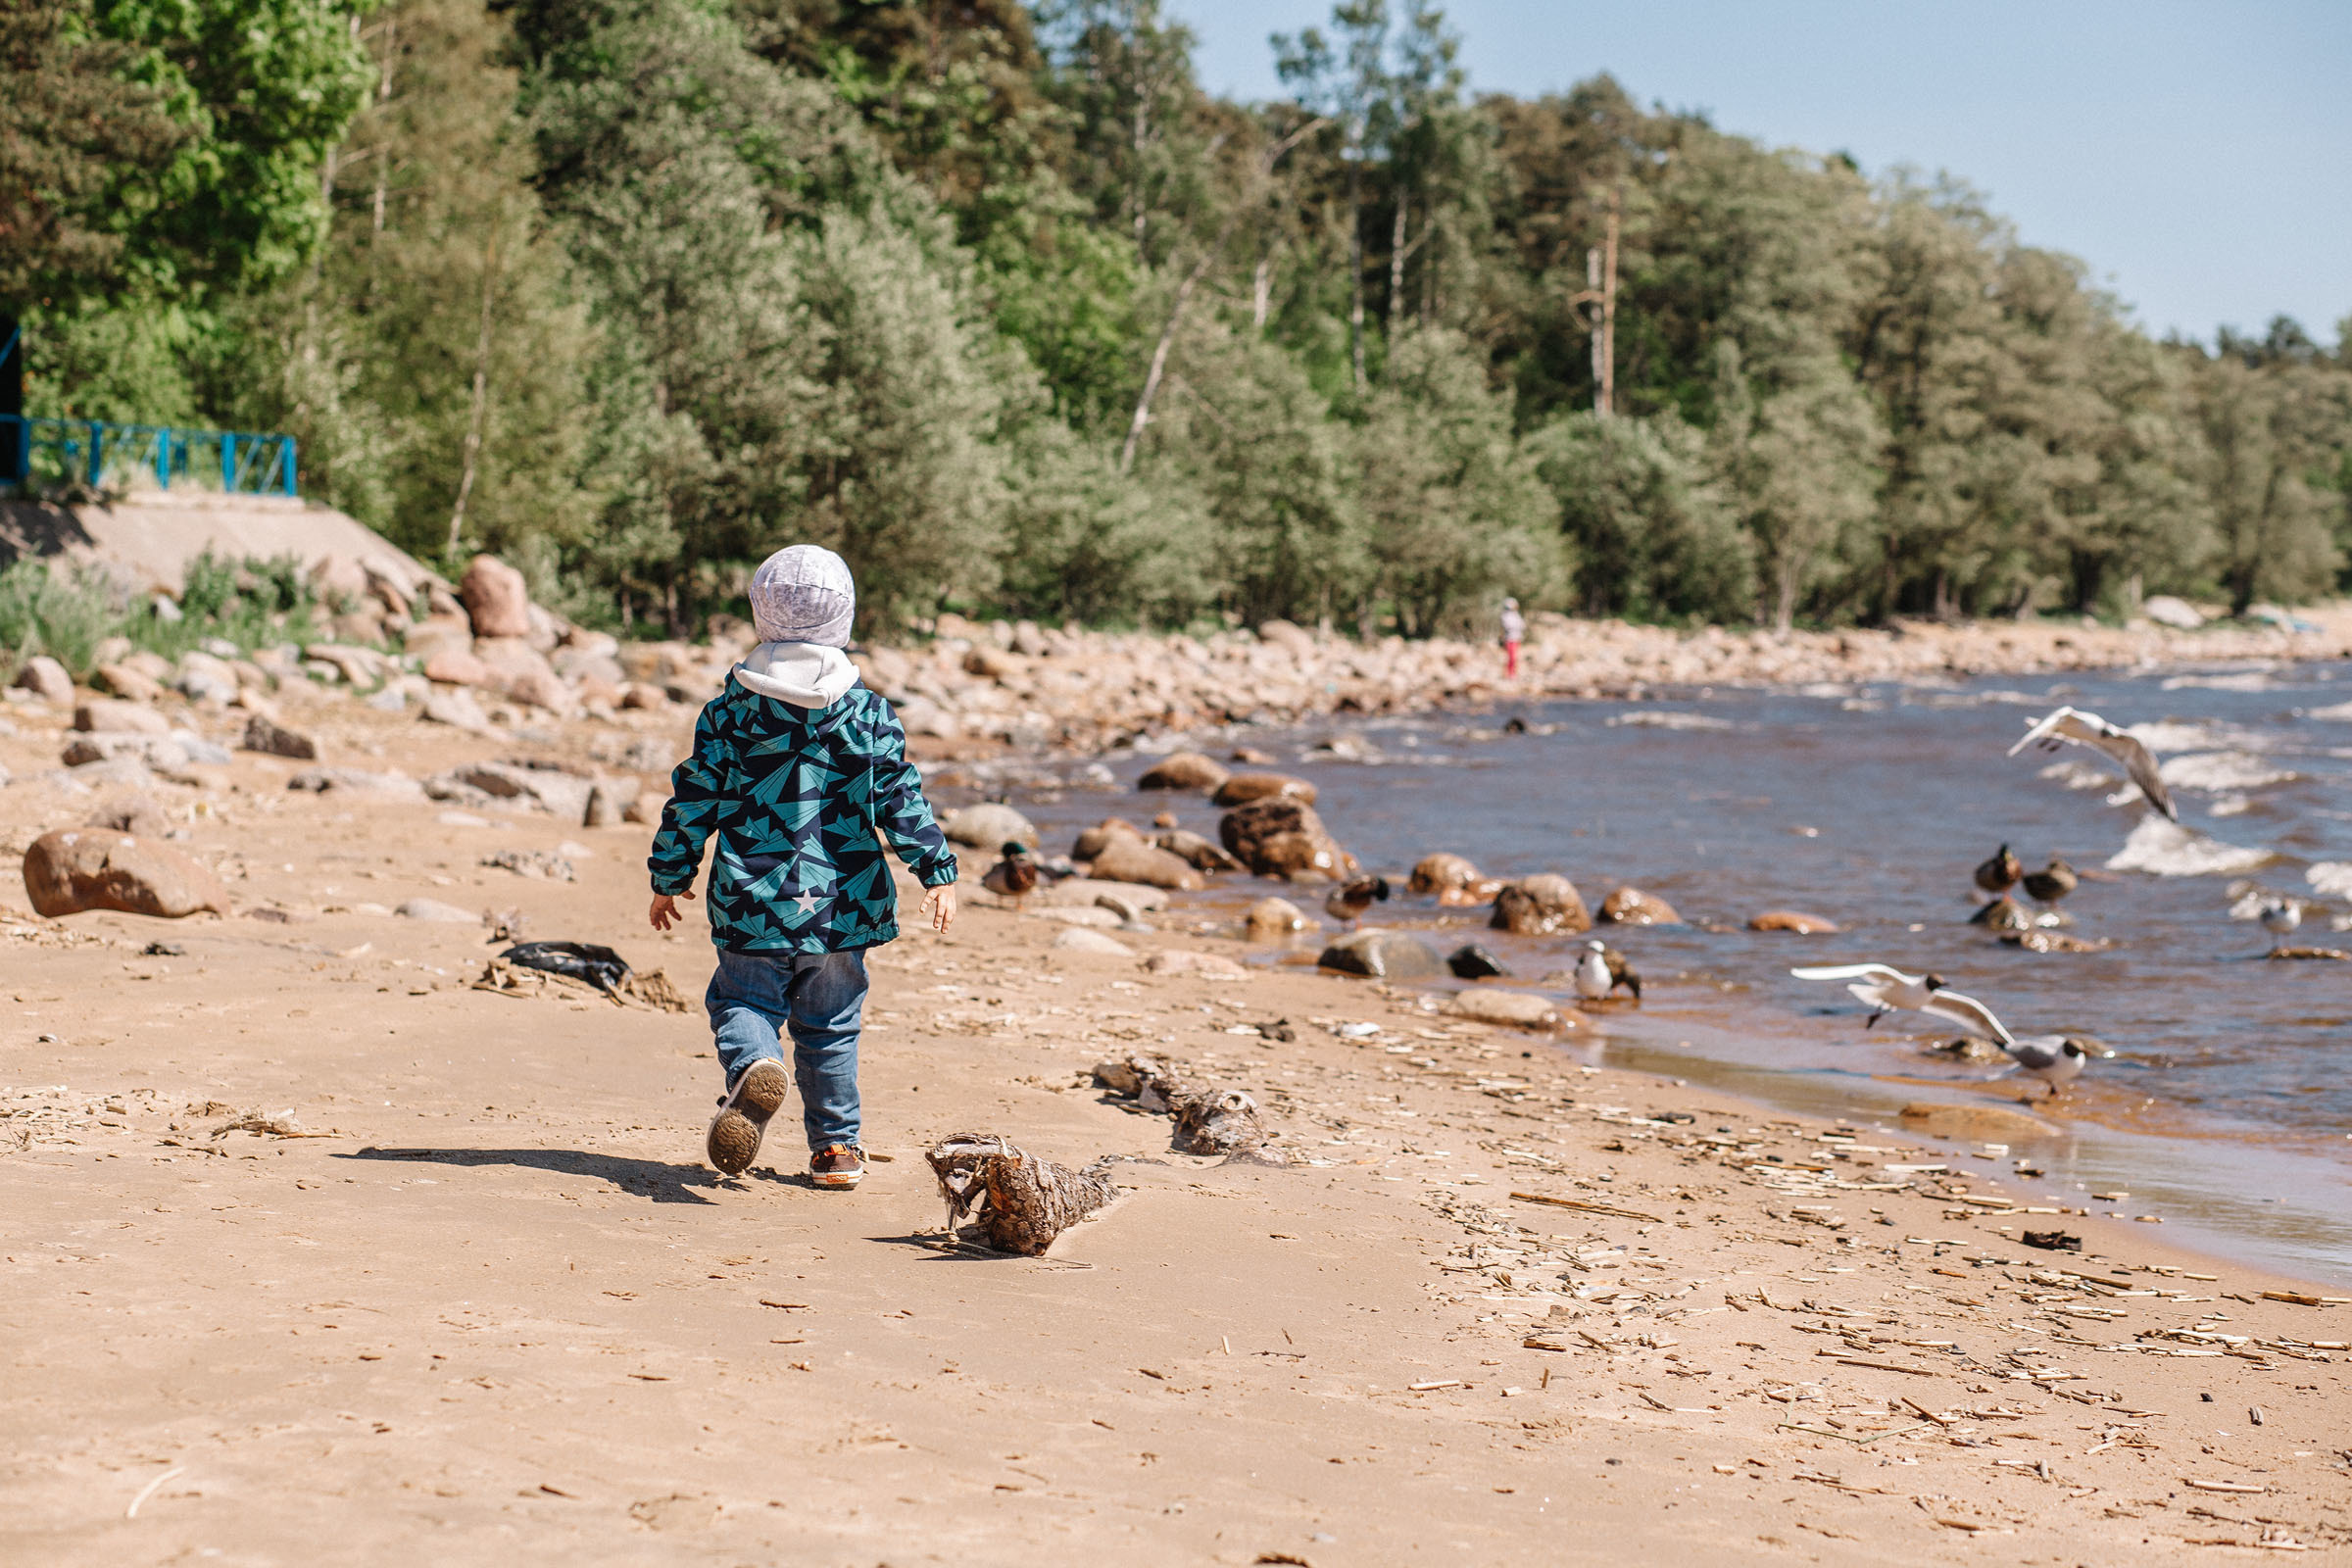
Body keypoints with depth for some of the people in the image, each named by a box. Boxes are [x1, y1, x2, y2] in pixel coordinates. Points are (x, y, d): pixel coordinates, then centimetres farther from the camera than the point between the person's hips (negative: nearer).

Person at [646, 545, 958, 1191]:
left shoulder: (732, 709, -2)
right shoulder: (866, 708, -1)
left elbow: (695, 798, 1)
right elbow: (901, 797, -4)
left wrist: (670, 877, 11)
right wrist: (938, 873, 1)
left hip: (753, 900, -1)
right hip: (841, 903, 1)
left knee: (740, 999, 9)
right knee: (830, 1025, 13)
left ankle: (753, 1066, -24)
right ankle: (836, 1145, 16)